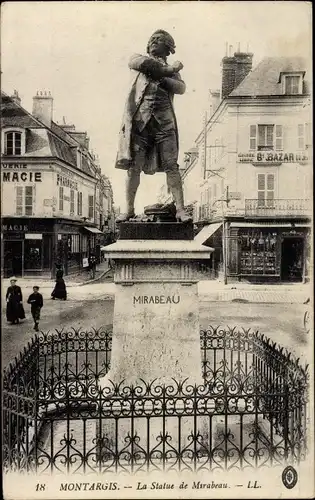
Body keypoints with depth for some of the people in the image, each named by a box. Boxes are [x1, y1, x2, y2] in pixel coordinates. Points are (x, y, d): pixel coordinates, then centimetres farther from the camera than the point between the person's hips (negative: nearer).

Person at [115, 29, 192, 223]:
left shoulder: (171, 71, 21)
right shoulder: (139, 59, 20)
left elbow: (181, 88, 1)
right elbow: (143, 63, -4)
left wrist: (160, 78, -10)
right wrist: (169, 69, 3)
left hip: (164, 122, 0)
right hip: (140, 120, 0)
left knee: (171, 166, -6)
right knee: (133, 166, -3)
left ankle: (180, 209, -6)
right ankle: (129, 209, 6)